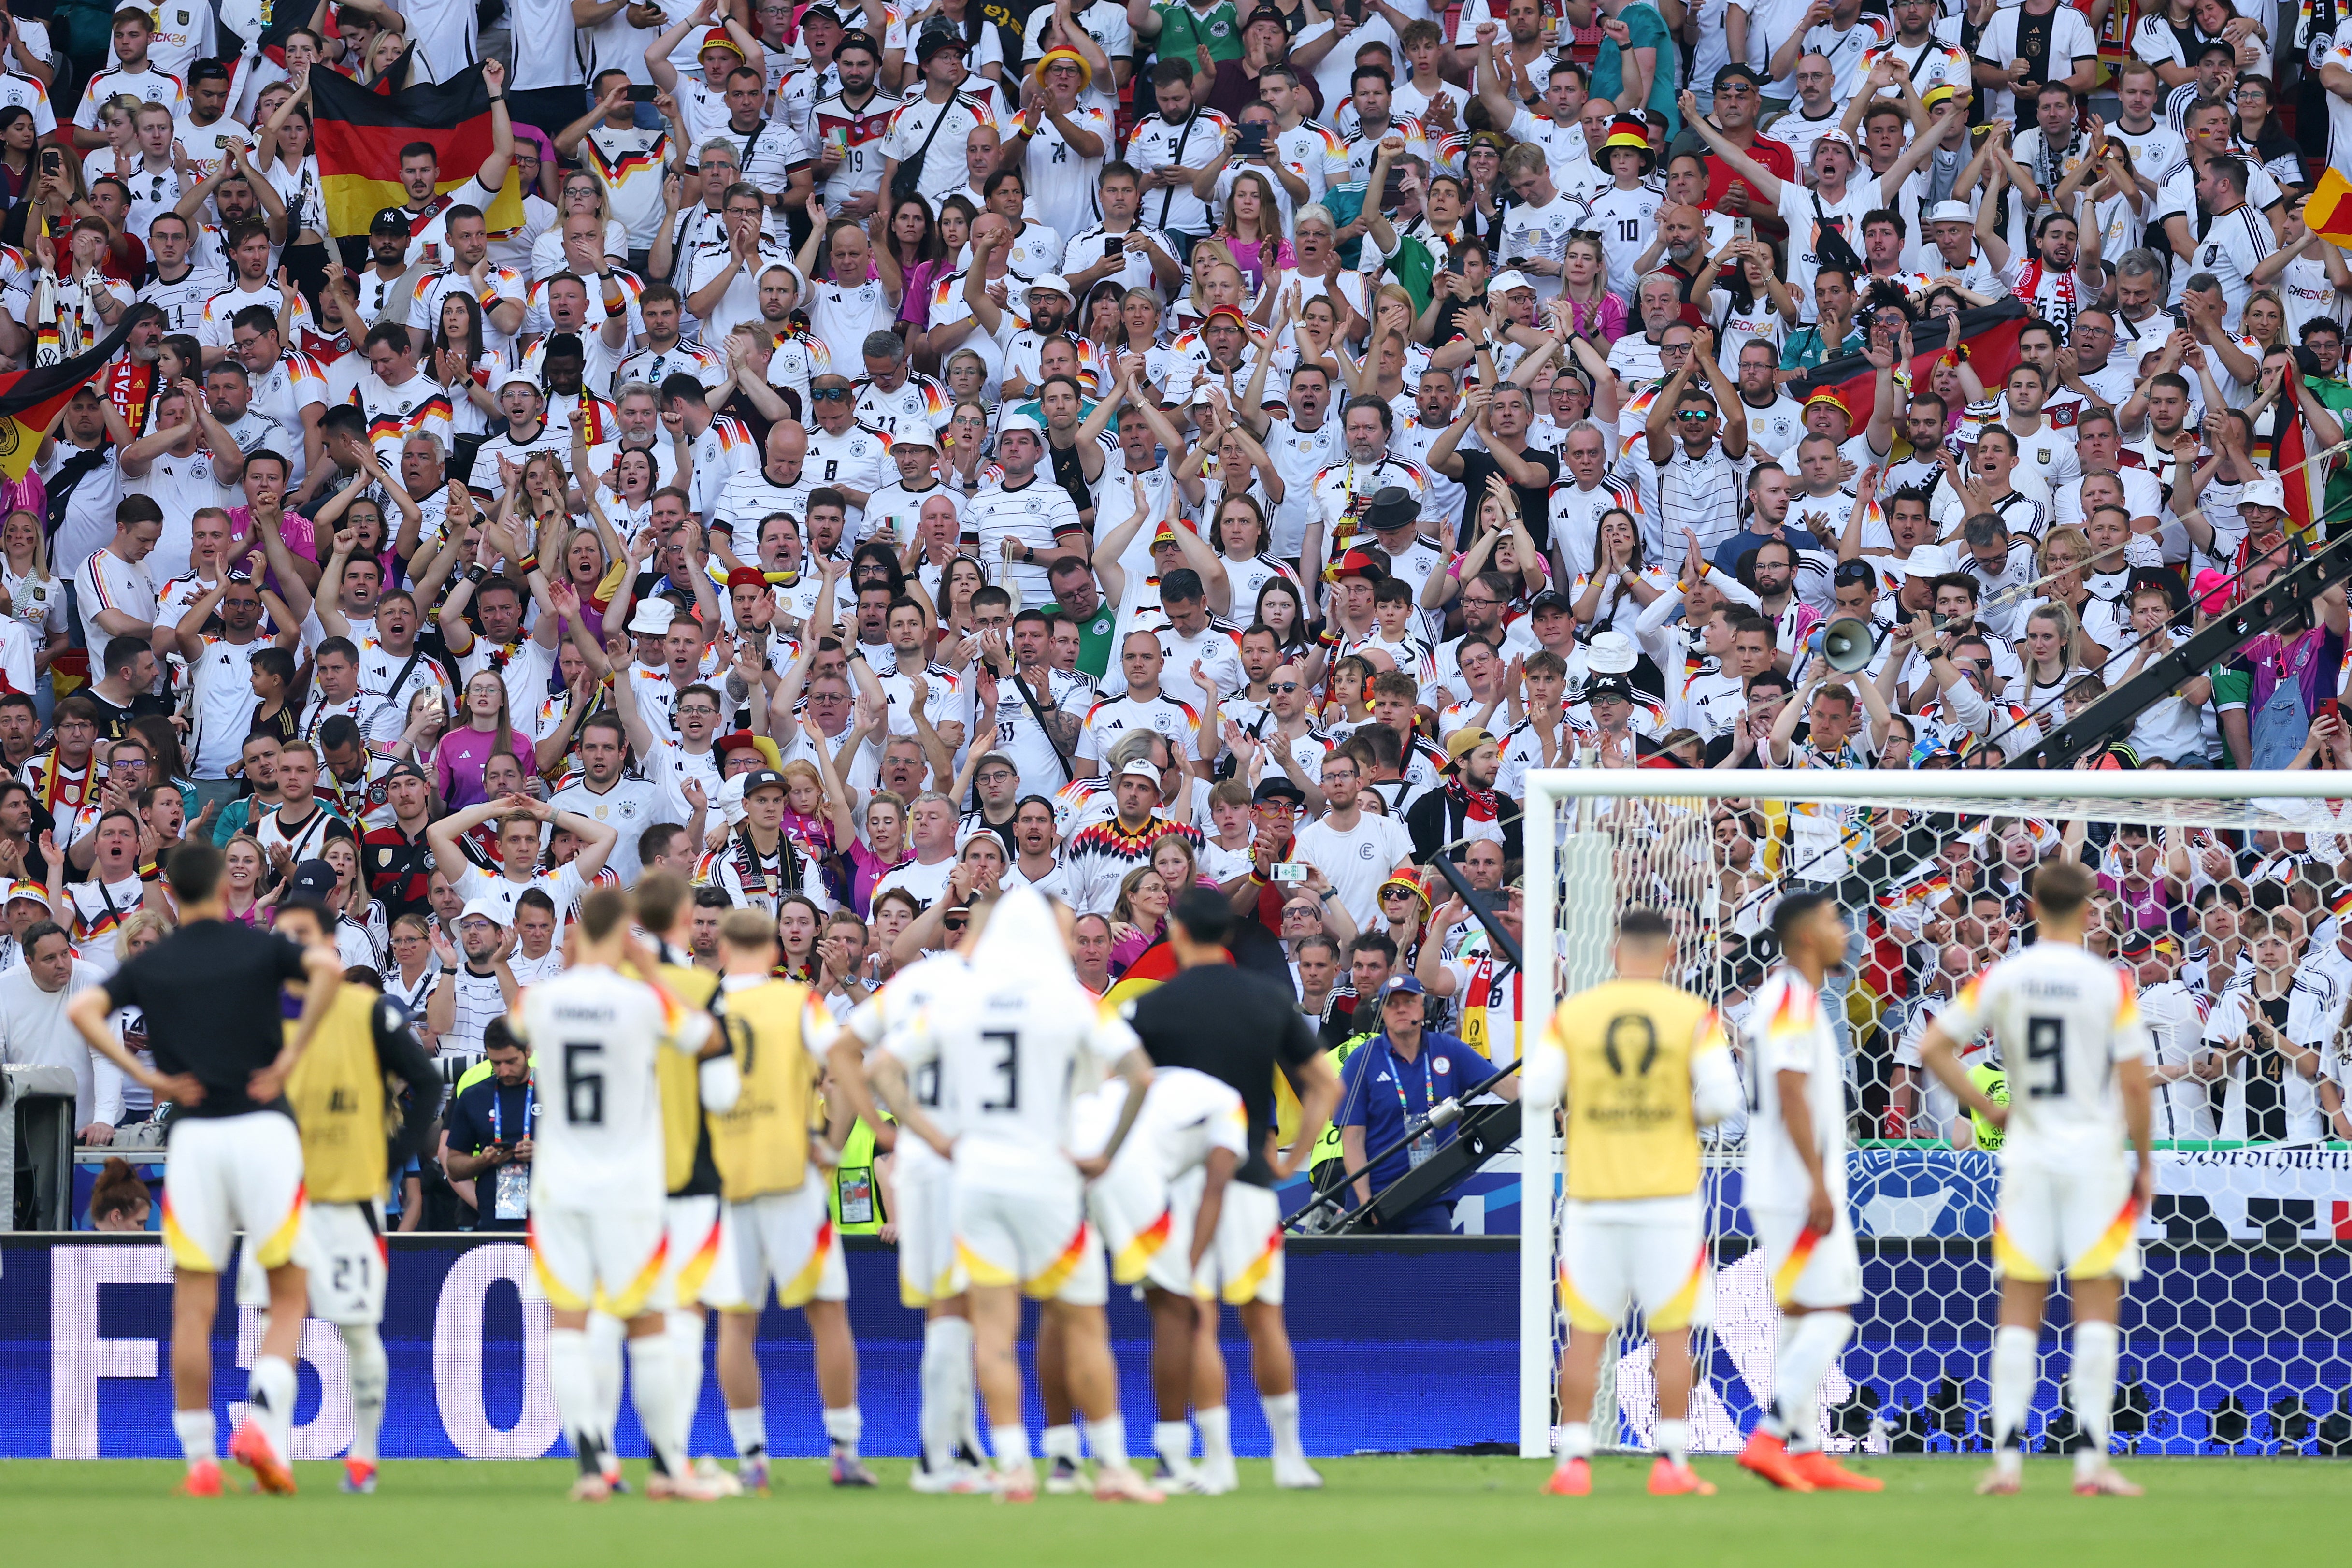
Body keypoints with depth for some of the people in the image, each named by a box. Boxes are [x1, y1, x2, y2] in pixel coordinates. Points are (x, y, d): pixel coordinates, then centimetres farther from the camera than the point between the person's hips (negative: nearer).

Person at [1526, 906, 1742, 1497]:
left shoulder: (1572, 1015, -1)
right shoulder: (1693, 1016, -3)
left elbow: (1537, 1091, -6)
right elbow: (1721, 1096, -11)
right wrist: (1692, 1118, 10)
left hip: (1592, 1198, 1)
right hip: (1669, 1195, -1)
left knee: (1585, 1333, 6)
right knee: (1672, 1332, 4)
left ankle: (1574, 1460, 3)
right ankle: (1671, 1463, -1)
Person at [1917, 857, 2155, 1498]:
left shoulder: (2002, 978, 0)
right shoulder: (2110, 982, -7)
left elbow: (1932, 1047, 1)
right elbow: (2134, 1083, -8)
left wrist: (1987, 1109, 8)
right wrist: (2145, 1162, 3)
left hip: (2027, 1154, 2)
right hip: (2096, 1151, -2)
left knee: (2019, 1306, 7)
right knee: (2096, 1306, 0)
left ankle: (2007, 1455, 2)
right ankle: (2092, 1458, -5)